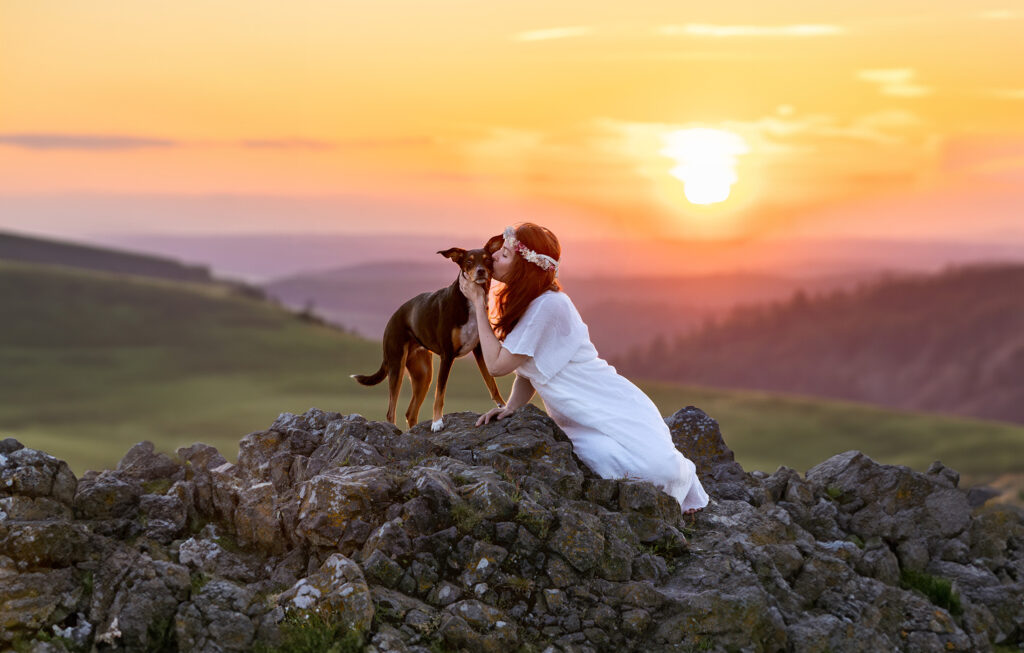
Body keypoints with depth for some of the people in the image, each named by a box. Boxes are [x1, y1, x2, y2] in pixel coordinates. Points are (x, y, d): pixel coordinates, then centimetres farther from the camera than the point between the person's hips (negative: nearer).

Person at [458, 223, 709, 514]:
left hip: (614, 407, -7)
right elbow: (528, 371, 19)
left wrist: (478, 304, -10)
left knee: (658, 466, -30)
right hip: (580, 422, 7)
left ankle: (681, 473, 8)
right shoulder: (523, 304, 10)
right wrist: (510, 407, 0)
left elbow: (497, 364, -17)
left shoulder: (548, 306, -20)